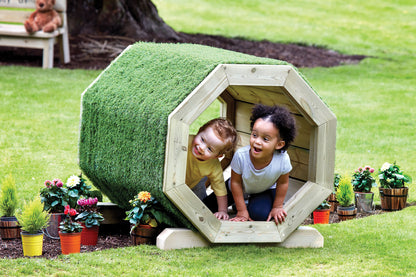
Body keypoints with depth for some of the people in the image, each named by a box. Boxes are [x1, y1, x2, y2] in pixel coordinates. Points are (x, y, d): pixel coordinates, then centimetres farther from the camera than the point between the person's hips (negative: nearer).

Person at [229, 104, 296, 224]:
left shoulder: (282, 160, -38)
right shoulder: (240, 155, -39)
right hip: (243, 188, 1)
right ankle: (243, 204, 25)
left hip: (266, 190, -1)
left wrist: (277, 207, -5)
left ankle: (255, 202, 12)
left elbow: (282, 183, -16)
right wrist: (241, 211, -15)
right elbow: (235, 182, -22)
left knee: (260, 214, -22)